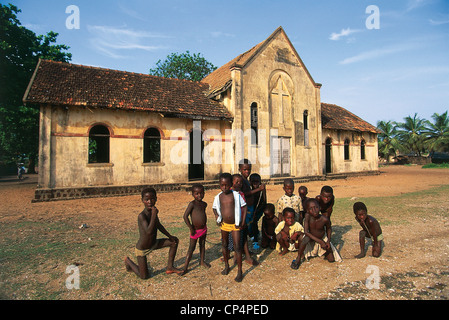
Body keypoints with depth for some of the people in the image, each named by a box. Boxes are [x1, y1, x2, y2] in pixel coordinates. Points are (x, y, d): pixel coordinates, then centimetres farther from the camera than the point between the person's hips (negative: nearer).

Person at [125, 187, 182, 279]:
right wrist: (154, 215, -39)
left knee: (174, 241, 5)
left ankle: (170, 268, 15)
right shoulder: (141, 216, -30)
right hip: (142, 250, -7)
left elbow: (159, 226, 11)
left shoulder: (153, 211, -6)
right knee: (144, 276, 3)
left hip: (153, 244, 7)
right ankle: (128, 261, 28)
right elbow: (149, 232, -42)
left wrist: (170, 236, 18)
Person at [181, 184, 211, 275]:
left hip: (204, 229, 6)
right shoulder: (192, 204, -19)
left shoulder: (204, 204, 3)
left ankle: (202, 261, 39)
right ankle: (185, 267, 10)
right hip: (195, 230, -6)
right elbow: (185, 216, -22)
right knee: (191, 248, 0)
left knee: (203, 245, 20)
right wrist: (191, 228, -19)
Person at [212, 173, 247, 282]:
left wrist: (243, 222, -9)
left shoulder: (236, 195, -13)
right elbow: (214, 208, 15)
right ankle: (226, 265, 37)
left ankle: (239, 271, 9)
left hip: (235, 225, -4)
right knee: (224, 245, 16)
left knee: (237, 247, -3)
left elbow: (244, 207, -5)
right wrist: (217, 219, 4)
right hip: (224, 224, 4)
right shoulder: (218, 197, -3)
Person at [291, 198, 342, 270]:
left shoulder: (325, 219, -28)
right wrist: (320, 242, -31)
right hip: (311, 238, -1)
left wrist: (328, 241, -14)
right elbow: (306, 232, -33)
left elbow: (329, 228, -4)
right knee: (306, 239, -35)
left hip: (323, 239, 2)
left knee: (331, 260, -2)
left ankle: (324, 252, 33)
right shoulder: (307, 216, -32)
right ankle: (298, 259, -14)